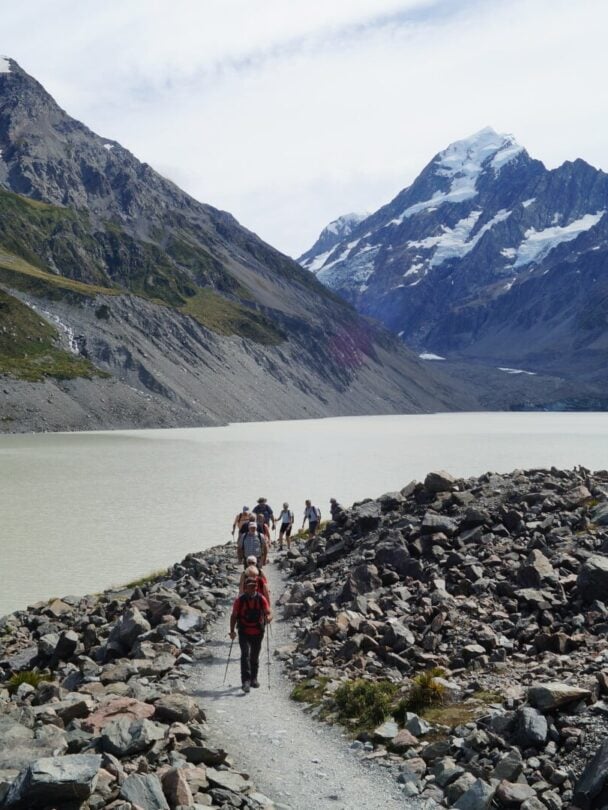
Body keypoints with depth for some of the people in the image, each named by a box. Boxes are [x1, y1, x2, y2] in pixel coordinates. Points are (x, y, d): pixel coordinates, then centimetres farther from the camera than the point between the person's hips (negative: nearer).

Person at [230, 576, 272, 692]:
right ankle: (246, 681, -21)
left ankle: (254, 679, 32)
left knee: (255, 657, 14)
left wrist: (268, 618, -33)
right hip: (244, 632, -2)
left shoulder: (261, 599, -5)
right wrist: (232, 630, -8)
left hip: (257, 633, 2)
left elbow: (268, 613, -9)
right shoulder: (240, 600, -6)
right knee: (245, 654, -17)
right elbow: (234, 616, 0)